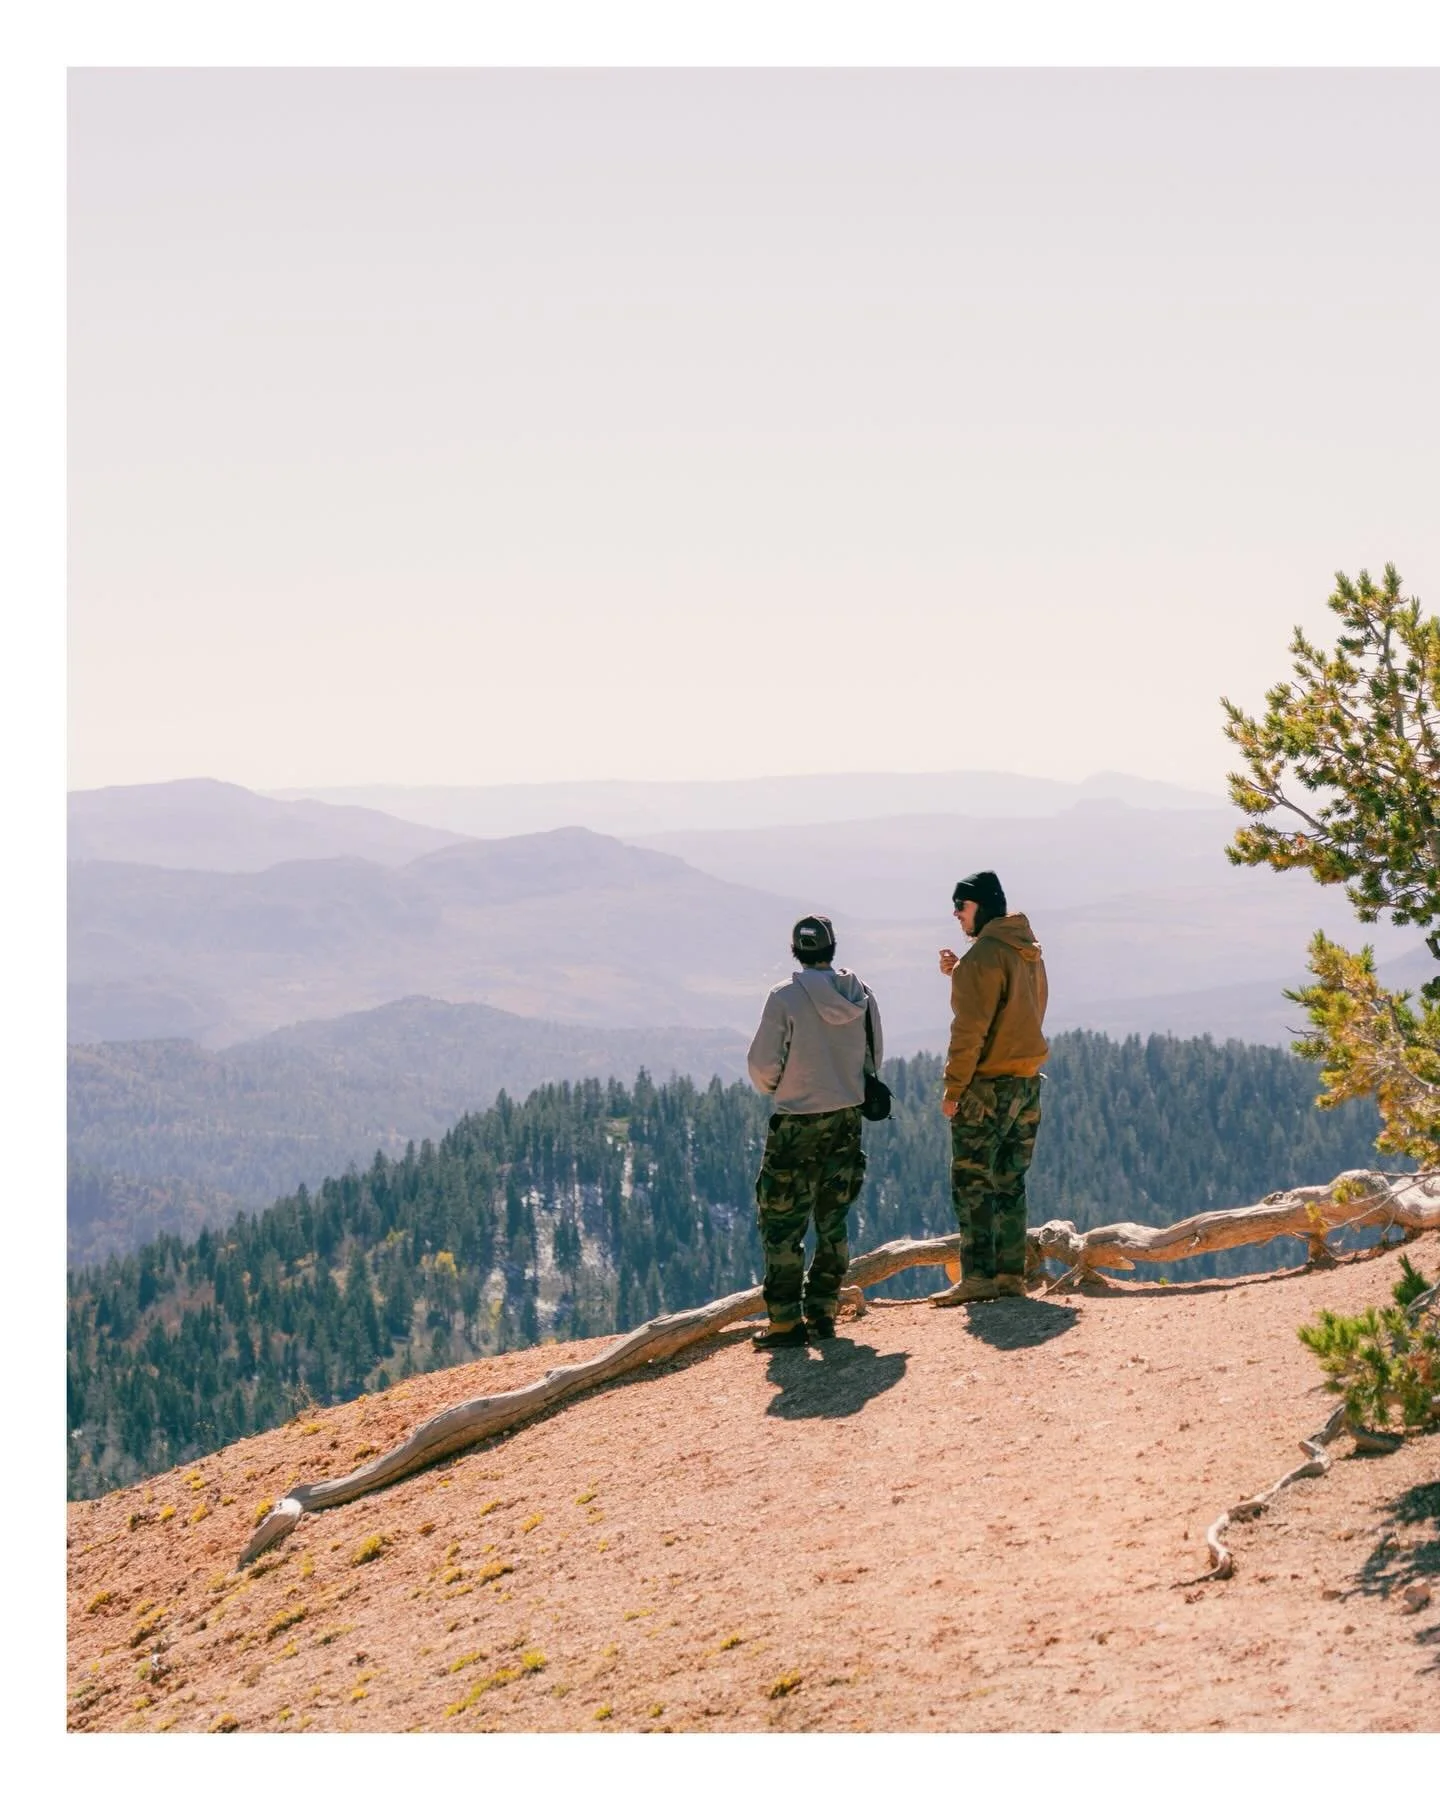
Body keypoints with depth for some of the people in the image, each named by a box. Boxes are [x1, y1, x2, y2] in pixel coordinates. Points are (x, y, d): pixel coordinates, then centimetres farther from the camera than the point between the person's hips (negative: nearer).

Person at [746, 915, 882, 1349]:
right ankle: (823, 1312, 17)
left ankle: (785, 1320, -1)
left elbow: (763, 1064, -12)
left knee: (782, 1223, 1)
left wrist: (775, 1089, 9)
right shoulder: (861, 996, -1)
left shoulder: (785, 997, -15)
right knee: (832, 1219, 14)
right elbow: (874, 1056, 7)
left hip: (797, 1123, -5)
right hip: (848, 1119, 5)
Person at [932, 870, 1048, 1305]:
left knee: (971, 1183, -5)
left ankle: (977, 1277, -9)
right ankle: (1011, 1273, 11)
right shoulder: (1029, 951, 13)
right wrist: (960, 973, 9)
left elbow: (970, 1028, -18)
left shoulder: (984, 955, -15)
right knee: (1009, 1183, 12)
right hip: (1027, 1081, 9)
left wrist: (953, 1087, -14)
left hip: (987, 1085, -9)